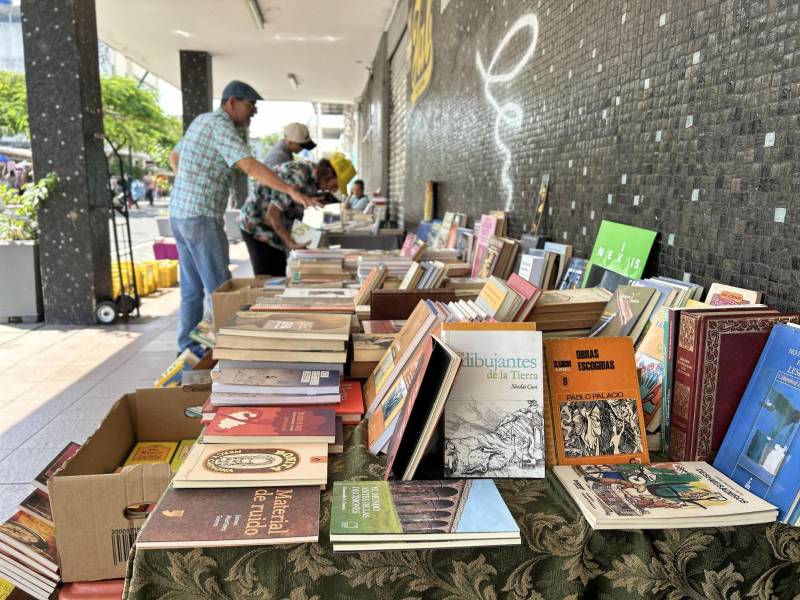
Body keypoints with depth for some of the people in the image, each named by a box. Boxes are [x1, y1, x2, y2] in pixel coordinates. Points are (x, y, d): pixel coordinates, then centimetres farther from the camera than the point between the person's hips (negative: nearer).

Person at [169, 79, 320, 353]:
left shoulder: (202, 119, 17)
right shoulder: (220, 125, -13)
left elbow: (174, 157, 29)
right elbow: (250, 166, -26)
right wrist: (291, 191, -33)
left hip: (180, 214, 10)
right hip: (202, 217, -10)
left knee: (192, 290, 13)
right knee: (219, 289, -4)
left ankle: (187, 350, 20)